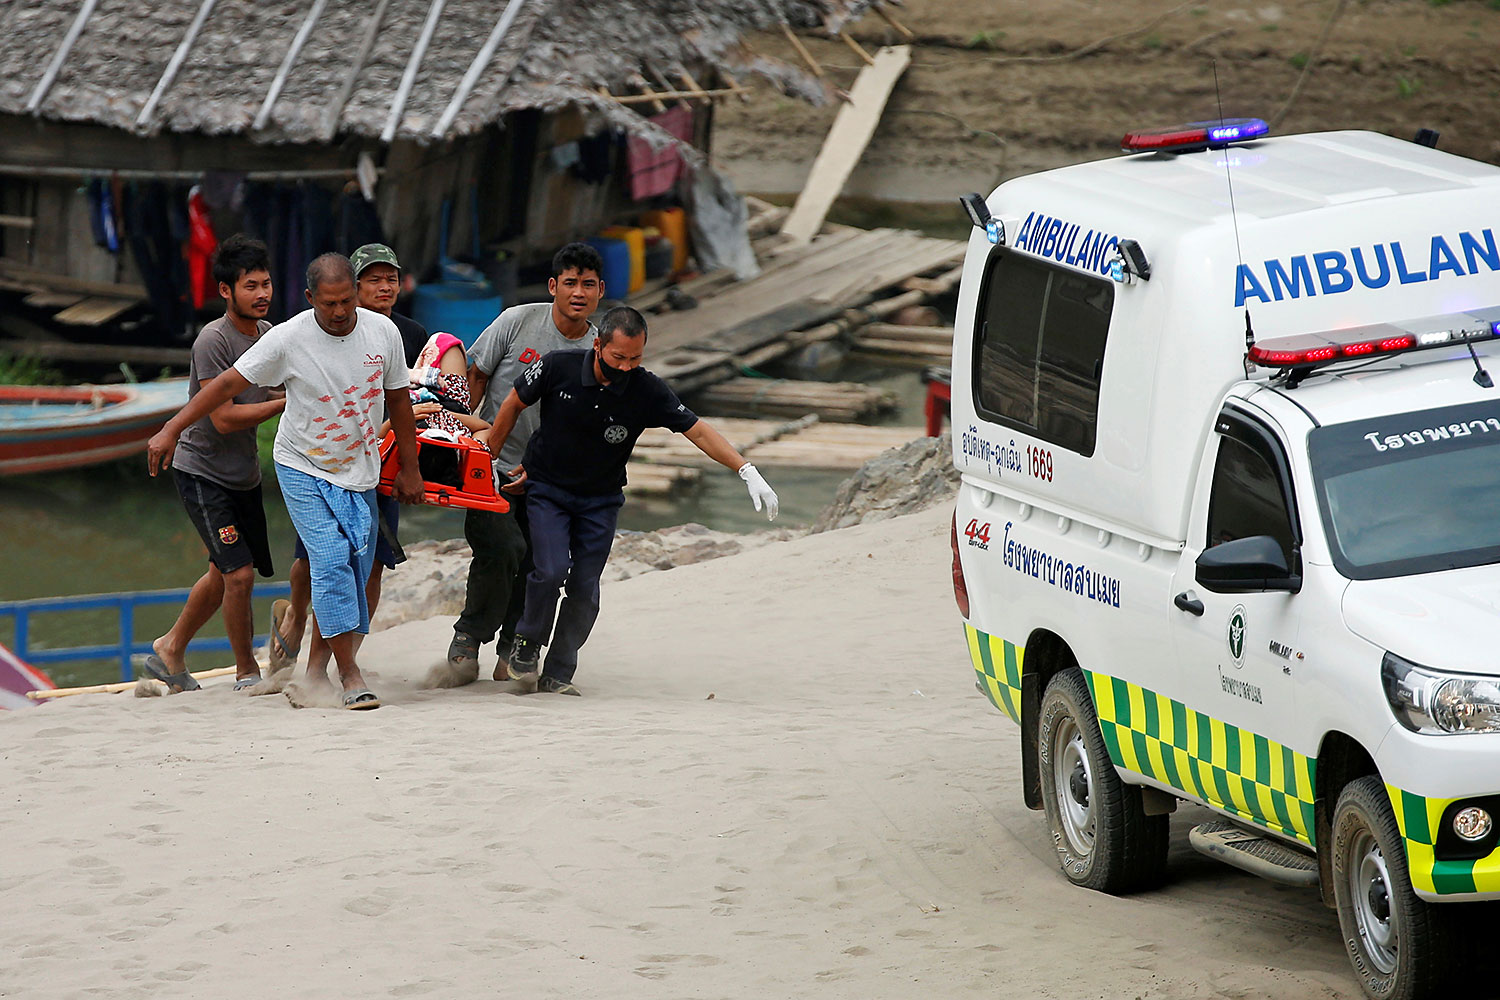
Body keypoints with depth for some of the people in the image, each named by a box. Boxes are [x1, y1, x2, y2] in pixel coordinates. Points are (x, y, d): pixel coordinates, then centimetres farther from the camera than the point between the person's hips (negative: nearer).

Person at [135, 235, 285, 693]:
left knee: (224, 573, 18)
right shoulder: (213, 341, -21)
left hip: (244, 474, 8)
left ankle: (170, 651, 36)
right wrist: (287, 402, -22)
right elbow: (224, 418, -25)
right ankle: (247, 672, 3)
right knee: (239, 573, -13)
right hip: (203, 471, -8)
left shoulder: (267, 333, 2)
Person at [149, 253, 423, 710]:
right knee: (331, 561, -17)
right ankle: (350, 674, -12)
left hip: (359, 471, 4)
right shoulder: (287, 339, -17)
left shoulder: (382, 331, -6)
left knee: (354, 571, 2)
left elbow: (398, 399, 7)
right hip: (303, 469, -4)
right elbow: (227, 384, -12)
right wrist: (171, 430, -16)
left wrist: (409, 468, 11)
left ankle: (315, 671, 14)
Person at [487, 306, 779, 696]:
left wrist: (747, 471, -26)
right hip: (547, 489, -1)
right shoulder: (559, 367, -19)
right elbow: (514, 404, -3)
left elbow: (698, 431, -15)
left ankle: (558, 674, 10)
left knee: (584, 590, -4)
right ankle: (526, 645, 6)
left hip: (601, 500, 2)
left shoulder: (648, 391, -17)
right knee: (551, 571, -19)